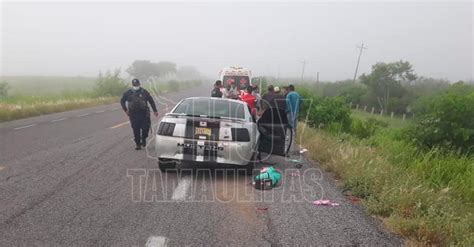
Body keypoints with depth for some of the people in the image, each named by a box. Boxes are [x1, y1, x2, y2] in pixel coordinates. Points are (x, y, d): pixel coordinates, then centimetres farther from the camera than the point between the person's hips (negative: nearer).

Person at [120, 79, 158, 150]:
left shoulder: (144, 92, 5)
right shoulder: (128, 93, 5)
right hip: (133, 114, 0)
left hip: (144, 113, 0)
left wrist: (155, 110, 9)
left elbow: (151, 101, 11)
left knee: (145, 128, -3)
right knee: (136, 130, 0)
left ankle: (143, 139, 27)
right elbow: (122, 101, 18)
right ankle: (138, 144, 11)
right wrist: (125, 110, 9)